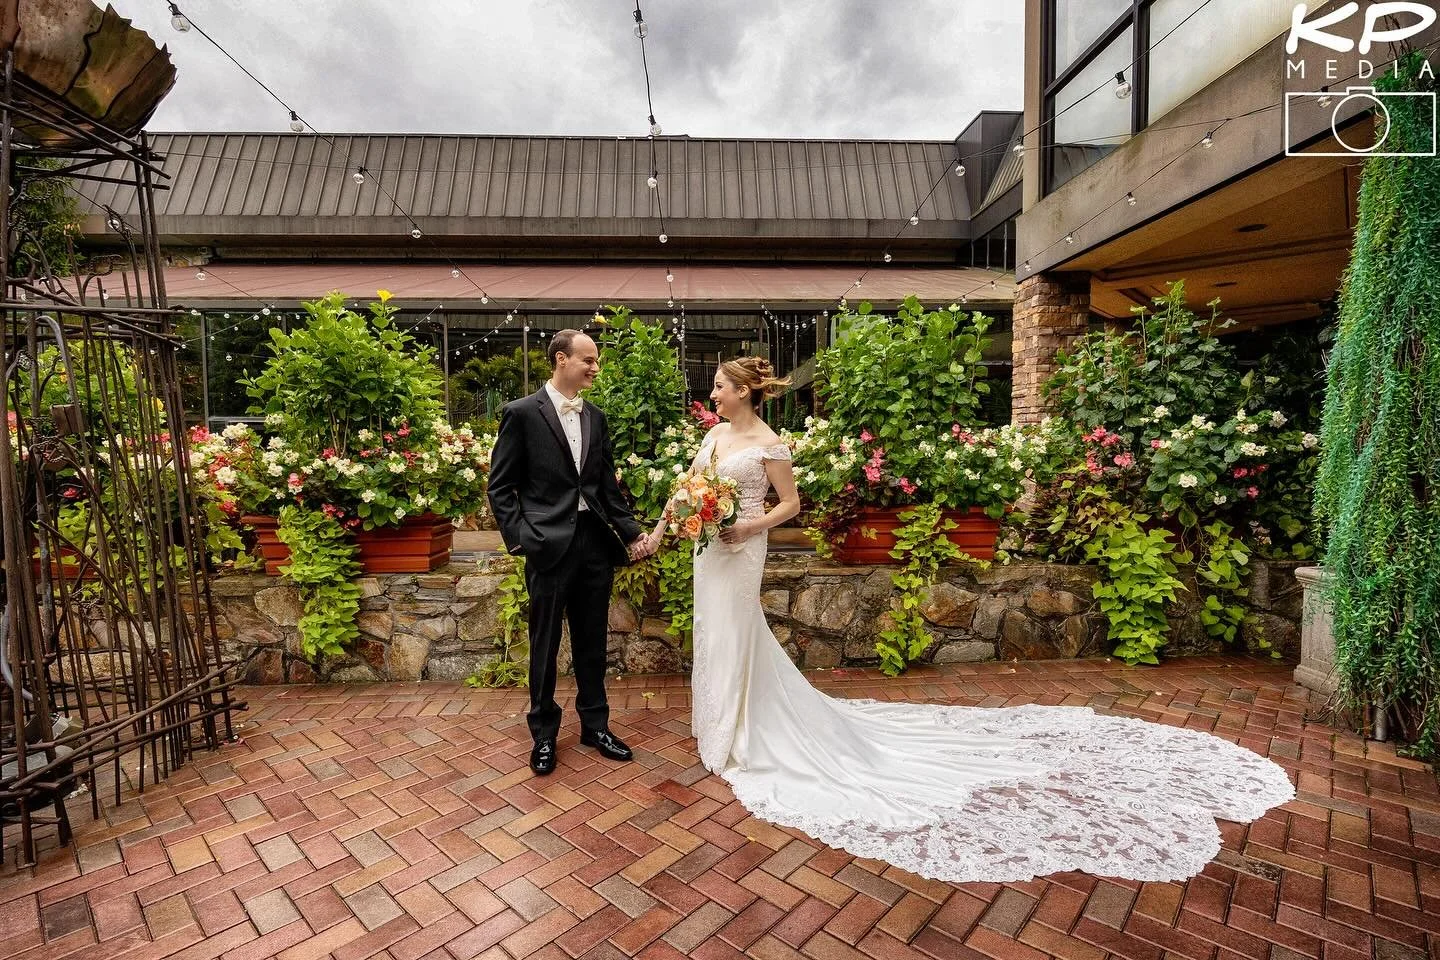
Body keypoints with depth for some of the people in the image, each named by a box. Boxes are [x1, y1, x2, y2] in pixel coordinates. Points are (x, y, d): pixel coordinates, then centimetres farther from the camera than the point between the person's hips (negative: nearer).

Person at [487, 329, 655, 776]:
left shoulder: (595, 417, 10)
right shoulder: (522, 412, -5)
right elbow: (500, 486, -4)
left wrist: (631, 533, 6)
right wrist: (519, 538, -12)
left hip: (595, 541, 5)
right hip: (549, 544, -4)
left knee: (592, 642, 15)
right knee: (545, 645, 9)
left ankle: (595, 725, 32)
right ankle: (544, 733, 29)